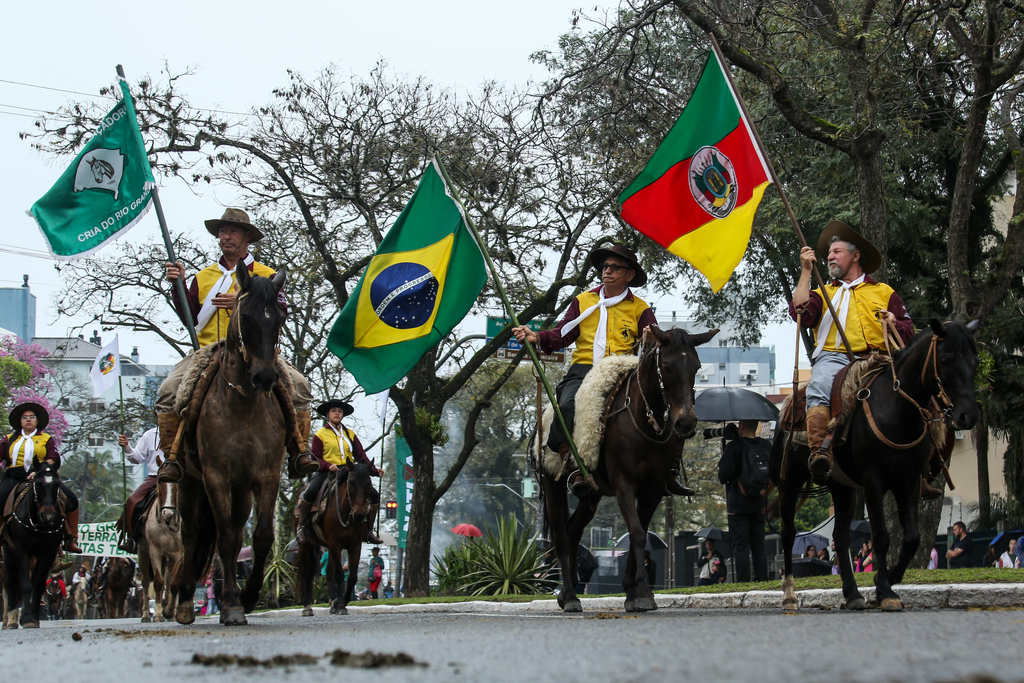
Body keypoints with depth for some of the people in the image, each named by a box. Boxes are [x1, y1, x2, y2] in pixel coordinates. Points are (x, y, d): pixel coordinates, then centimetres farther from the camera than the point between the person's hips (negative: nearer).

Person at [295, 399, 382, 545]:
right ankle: (302, 526, -13)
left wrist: (374, 470, -3)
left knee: (374, 494, -11)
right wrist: (328, 466, -19)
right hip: (326, 472, -4)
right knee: (310, 492, -33)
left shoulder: (350, 434, 17)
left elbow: (361, 456, 13)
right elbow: (315, 458, 1)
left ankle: (368, 530, 3)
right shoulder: (320, 434, 6)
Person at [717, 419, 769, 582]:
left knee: (740, 546, -5)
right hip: (759, 505, 5)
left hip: (738, 506, -5)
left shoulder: (734, 447, -11)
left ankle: (743, 581, -9)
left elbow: (724, 475, -14)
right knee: (759, 545, 9)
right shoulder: (767, 446, 6)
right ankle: (762, 580, 7)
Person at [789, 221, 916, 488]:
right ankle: (819, 453, -50)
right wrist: (806, 272, 6)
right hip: (834, 357, 0)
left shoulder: (884, 292, 24)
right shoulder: (823, 293, 27)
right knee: (819, 388, -35)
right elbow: (800, 313, 5)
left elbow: (909, 333, 16)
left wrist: (893, 324, -7)